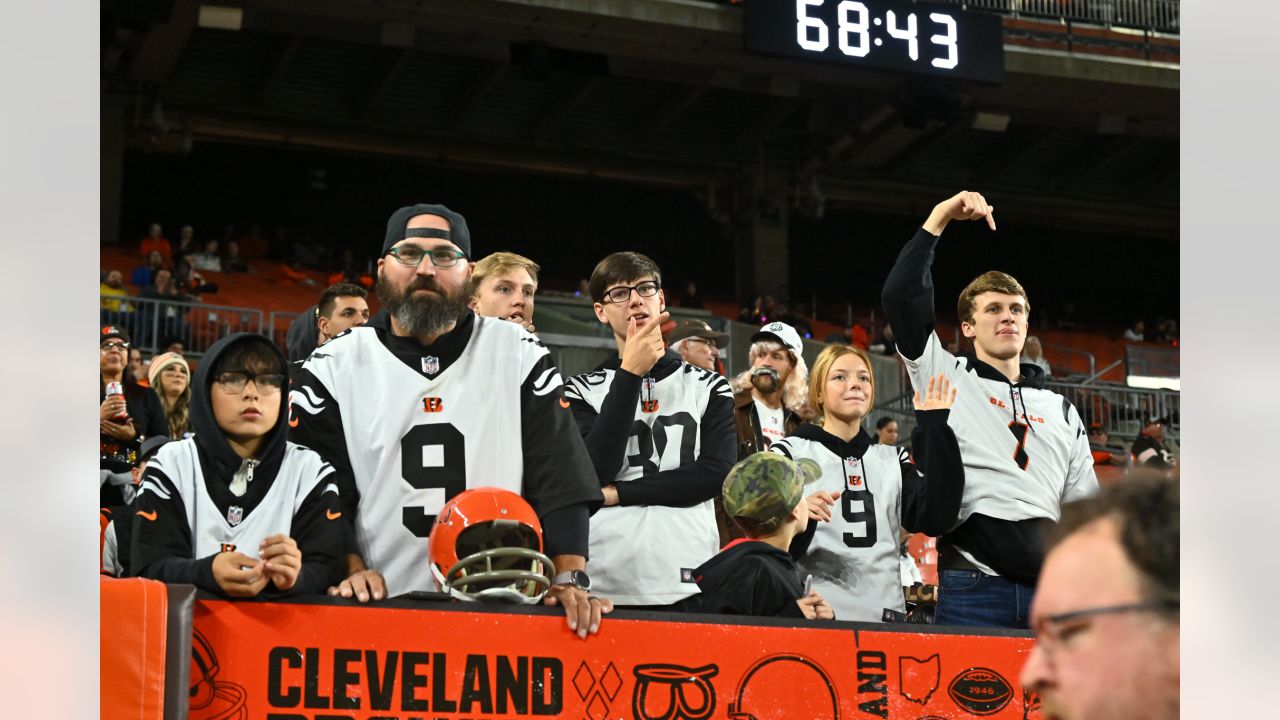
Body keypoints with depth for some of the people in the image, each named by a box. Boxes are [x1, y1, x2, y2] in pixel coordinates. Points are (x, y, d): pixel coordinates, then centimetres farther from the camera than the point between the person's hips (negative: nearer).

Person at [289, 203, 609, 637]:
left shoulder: (518, 355, 9)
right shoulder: (333, 368, 8)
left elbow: (559, 479, 3)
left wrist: (569, 577, -9)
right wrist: (350, 567, -10)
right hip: (378, 608, 0)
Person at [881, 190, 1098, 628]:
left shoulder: (1062, 410, 23)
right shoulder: (947, 377, 13)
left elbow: (1085, 510, 20)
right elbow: (901, 296, 0)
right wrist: (939, 218, 0)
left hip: (1052, 589, 4)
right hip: (972, 588, -3)